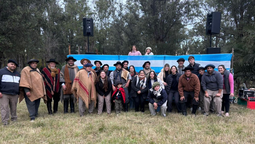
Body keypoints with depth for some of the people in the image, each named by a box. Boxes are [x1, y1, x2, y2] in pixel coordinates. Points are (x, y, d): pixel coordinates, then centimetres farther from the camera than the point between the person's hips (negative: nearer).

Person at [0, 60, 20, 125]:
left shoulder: (18, 74, 19)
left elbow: (20, 83, 24)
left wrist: (19, 93, 19)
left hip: (15, 95, 5)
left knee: (14, 108, 10)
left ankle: (14, 121, 21)